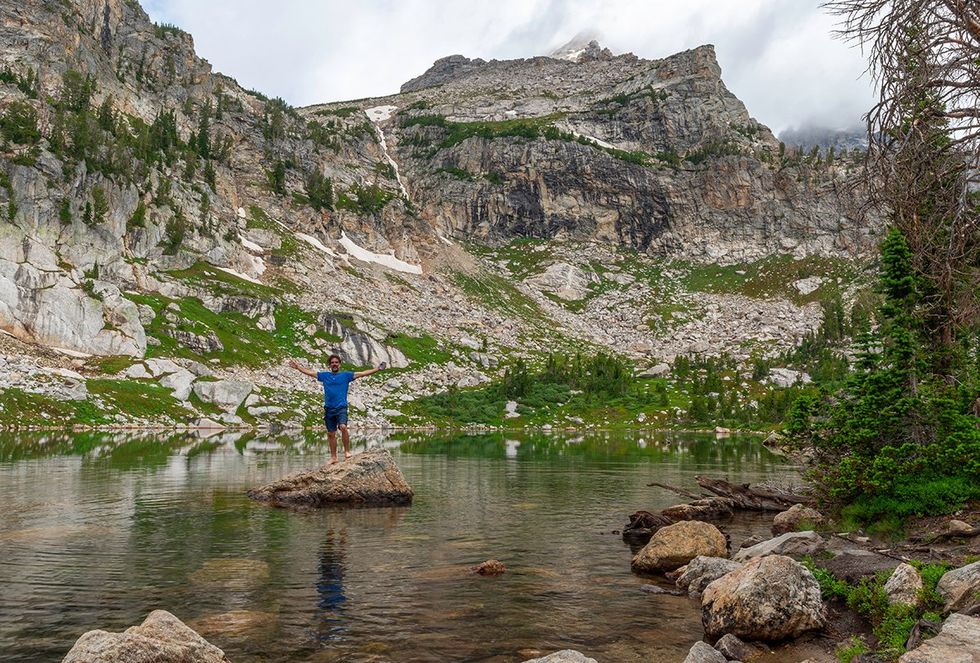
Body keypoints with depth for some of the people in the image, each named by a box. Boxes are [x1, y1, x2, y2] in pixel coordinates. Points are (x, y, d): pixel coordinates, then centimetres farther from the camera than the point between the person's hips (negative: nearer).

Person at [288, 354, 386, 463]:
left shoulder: (346, 375, 4)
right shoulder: (324, 375, 12)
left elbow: (362, 373, -2)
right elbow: (309, 372, 19)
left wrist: (377, 369, -9)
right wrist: (298, 367, 21)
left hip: (341, 408, -3)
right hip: (328, 409, 3)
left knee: (343, 427, -26)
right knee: (331, 434, 8)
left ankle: (347, 451, -11)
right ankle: (333, 457, 18)